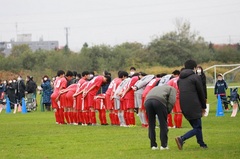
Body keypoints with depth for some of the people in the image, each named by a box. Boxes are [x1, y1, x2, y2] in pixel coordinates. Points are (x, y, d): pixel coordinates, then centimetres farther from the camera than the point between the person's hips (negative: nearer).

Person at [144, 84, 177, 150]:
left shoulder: (156, 88, 41)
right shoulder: (172, 89, 26)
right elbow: (171, 101, 6)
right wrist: (167, 111, 12)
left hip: (147, 101, 5)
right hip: (159, 101, -5)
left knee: (151, 125, 14)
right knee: (163, 124, 8)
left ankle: (153, 145, 16)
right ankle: (163, 145, 8)